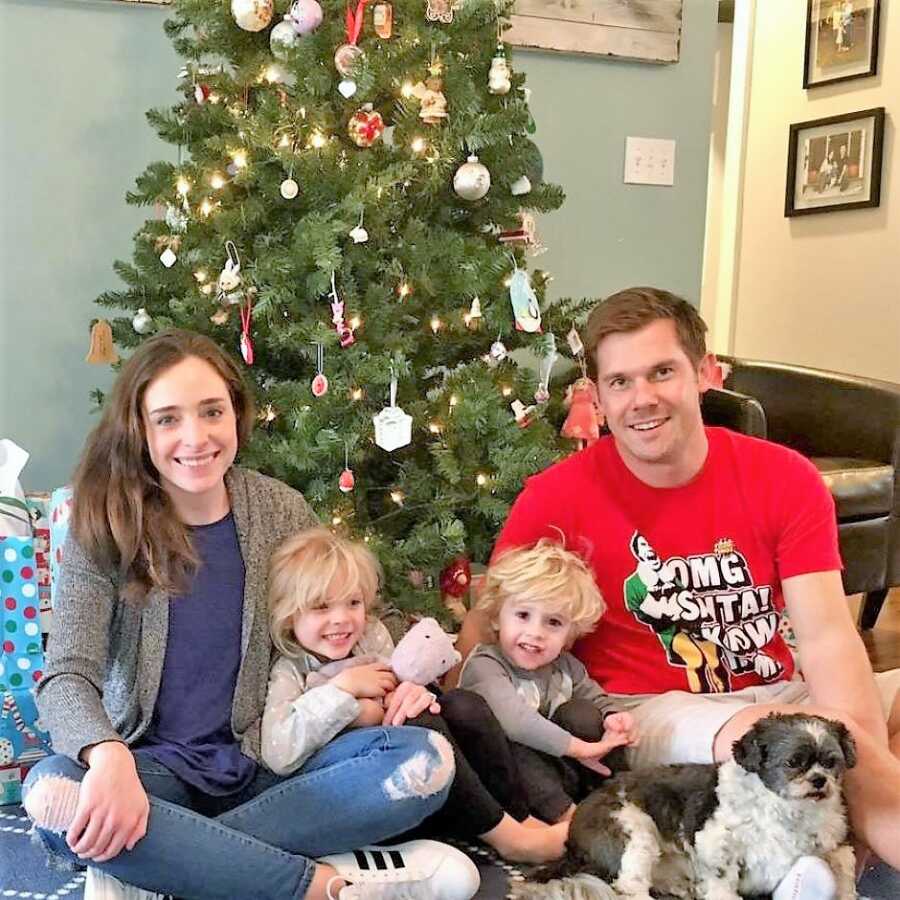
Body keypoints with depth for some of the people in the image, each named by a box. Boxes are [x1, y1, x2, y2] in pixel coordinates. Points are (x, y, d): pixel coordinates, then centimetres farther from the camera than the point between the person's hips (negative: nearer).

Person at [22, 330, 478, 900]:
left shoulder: (281, 510, -1)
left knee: (428, 761, -21)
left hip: (266, 760, 2)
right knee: (52, 793, -35)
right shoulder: (105, 529, -7)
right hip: (156, 765, -2)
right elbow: (69, 677, -16)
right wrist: (108, 757, -38)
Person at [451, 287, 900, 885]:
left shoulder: (785, 479, -4)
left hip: (780, 695, 4)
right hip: (647, 711, -3)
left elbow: (826, 635, -12)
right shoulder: (557, 497, -8)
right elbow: (485, 627, -2)